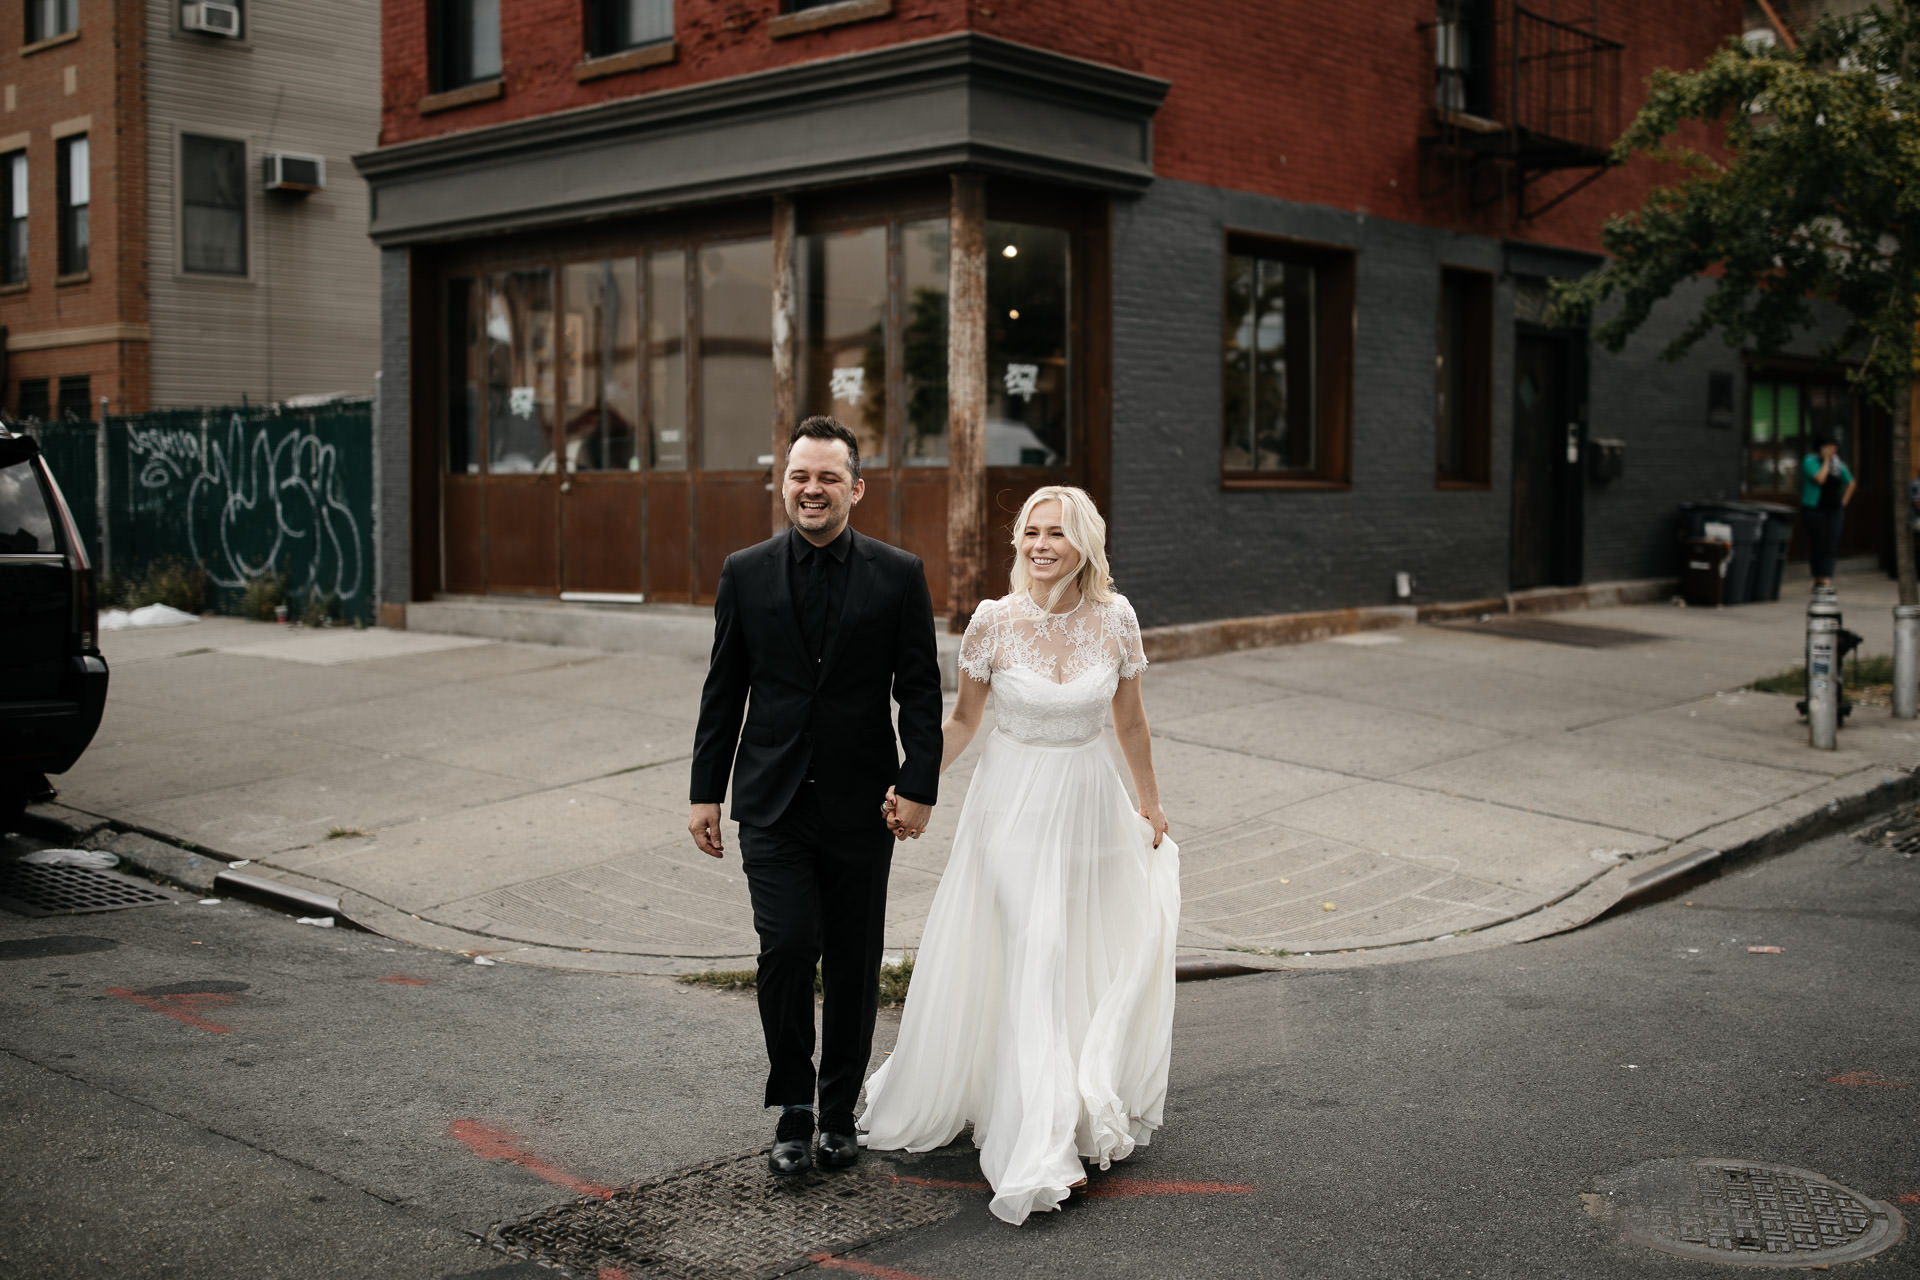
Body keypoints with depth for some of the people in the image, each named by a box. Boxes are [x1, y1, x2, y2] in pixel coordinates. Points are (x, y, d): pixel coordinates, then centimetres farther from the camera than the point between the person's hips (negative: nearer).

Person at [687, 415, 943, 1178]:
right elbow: (723, 691, 6)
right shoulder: (746, 573, 3)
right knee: (787, 946, -11)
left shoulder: (897, 575, 0)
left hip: (860, 802, 0)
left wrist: (919, 784, -10)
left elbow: (920, 690, 0)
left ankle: (840, 1111, 26)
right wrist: (705, 792, 4)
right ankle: (793, 1108, 7)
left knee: (854, 965, 9)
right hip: (771, 801, 0)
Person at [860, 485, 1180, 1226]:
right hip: (1013, 804, -3)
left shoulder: (1114, 619, -5)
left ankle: (1094, 1113, 33)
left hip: (1089, 804, 3)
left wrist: (1150, 802, 18)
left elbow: (1129, 720, 9)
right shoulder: (994, 622, -11)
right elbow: (962, 719, 3)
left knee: (1095, 959, 11)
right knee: (1033, 961, -7)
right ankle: (1043, 1149, -2)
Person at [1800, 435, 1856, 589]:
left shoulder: (1838, 463, 10)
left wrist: (1843, 503, 11)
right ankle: (1817, 578, 11)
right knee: (1817, 544, -1)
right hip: (1814, 509, -4)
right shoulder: (1810, 461, -6)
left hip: (1834, 510, 4)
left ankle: (1827, 579, -8)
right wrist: (1826, 460, -14)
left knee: (1831, 543, -5)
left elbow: (1850, 483, 22)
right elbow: (1820, 479, -22)